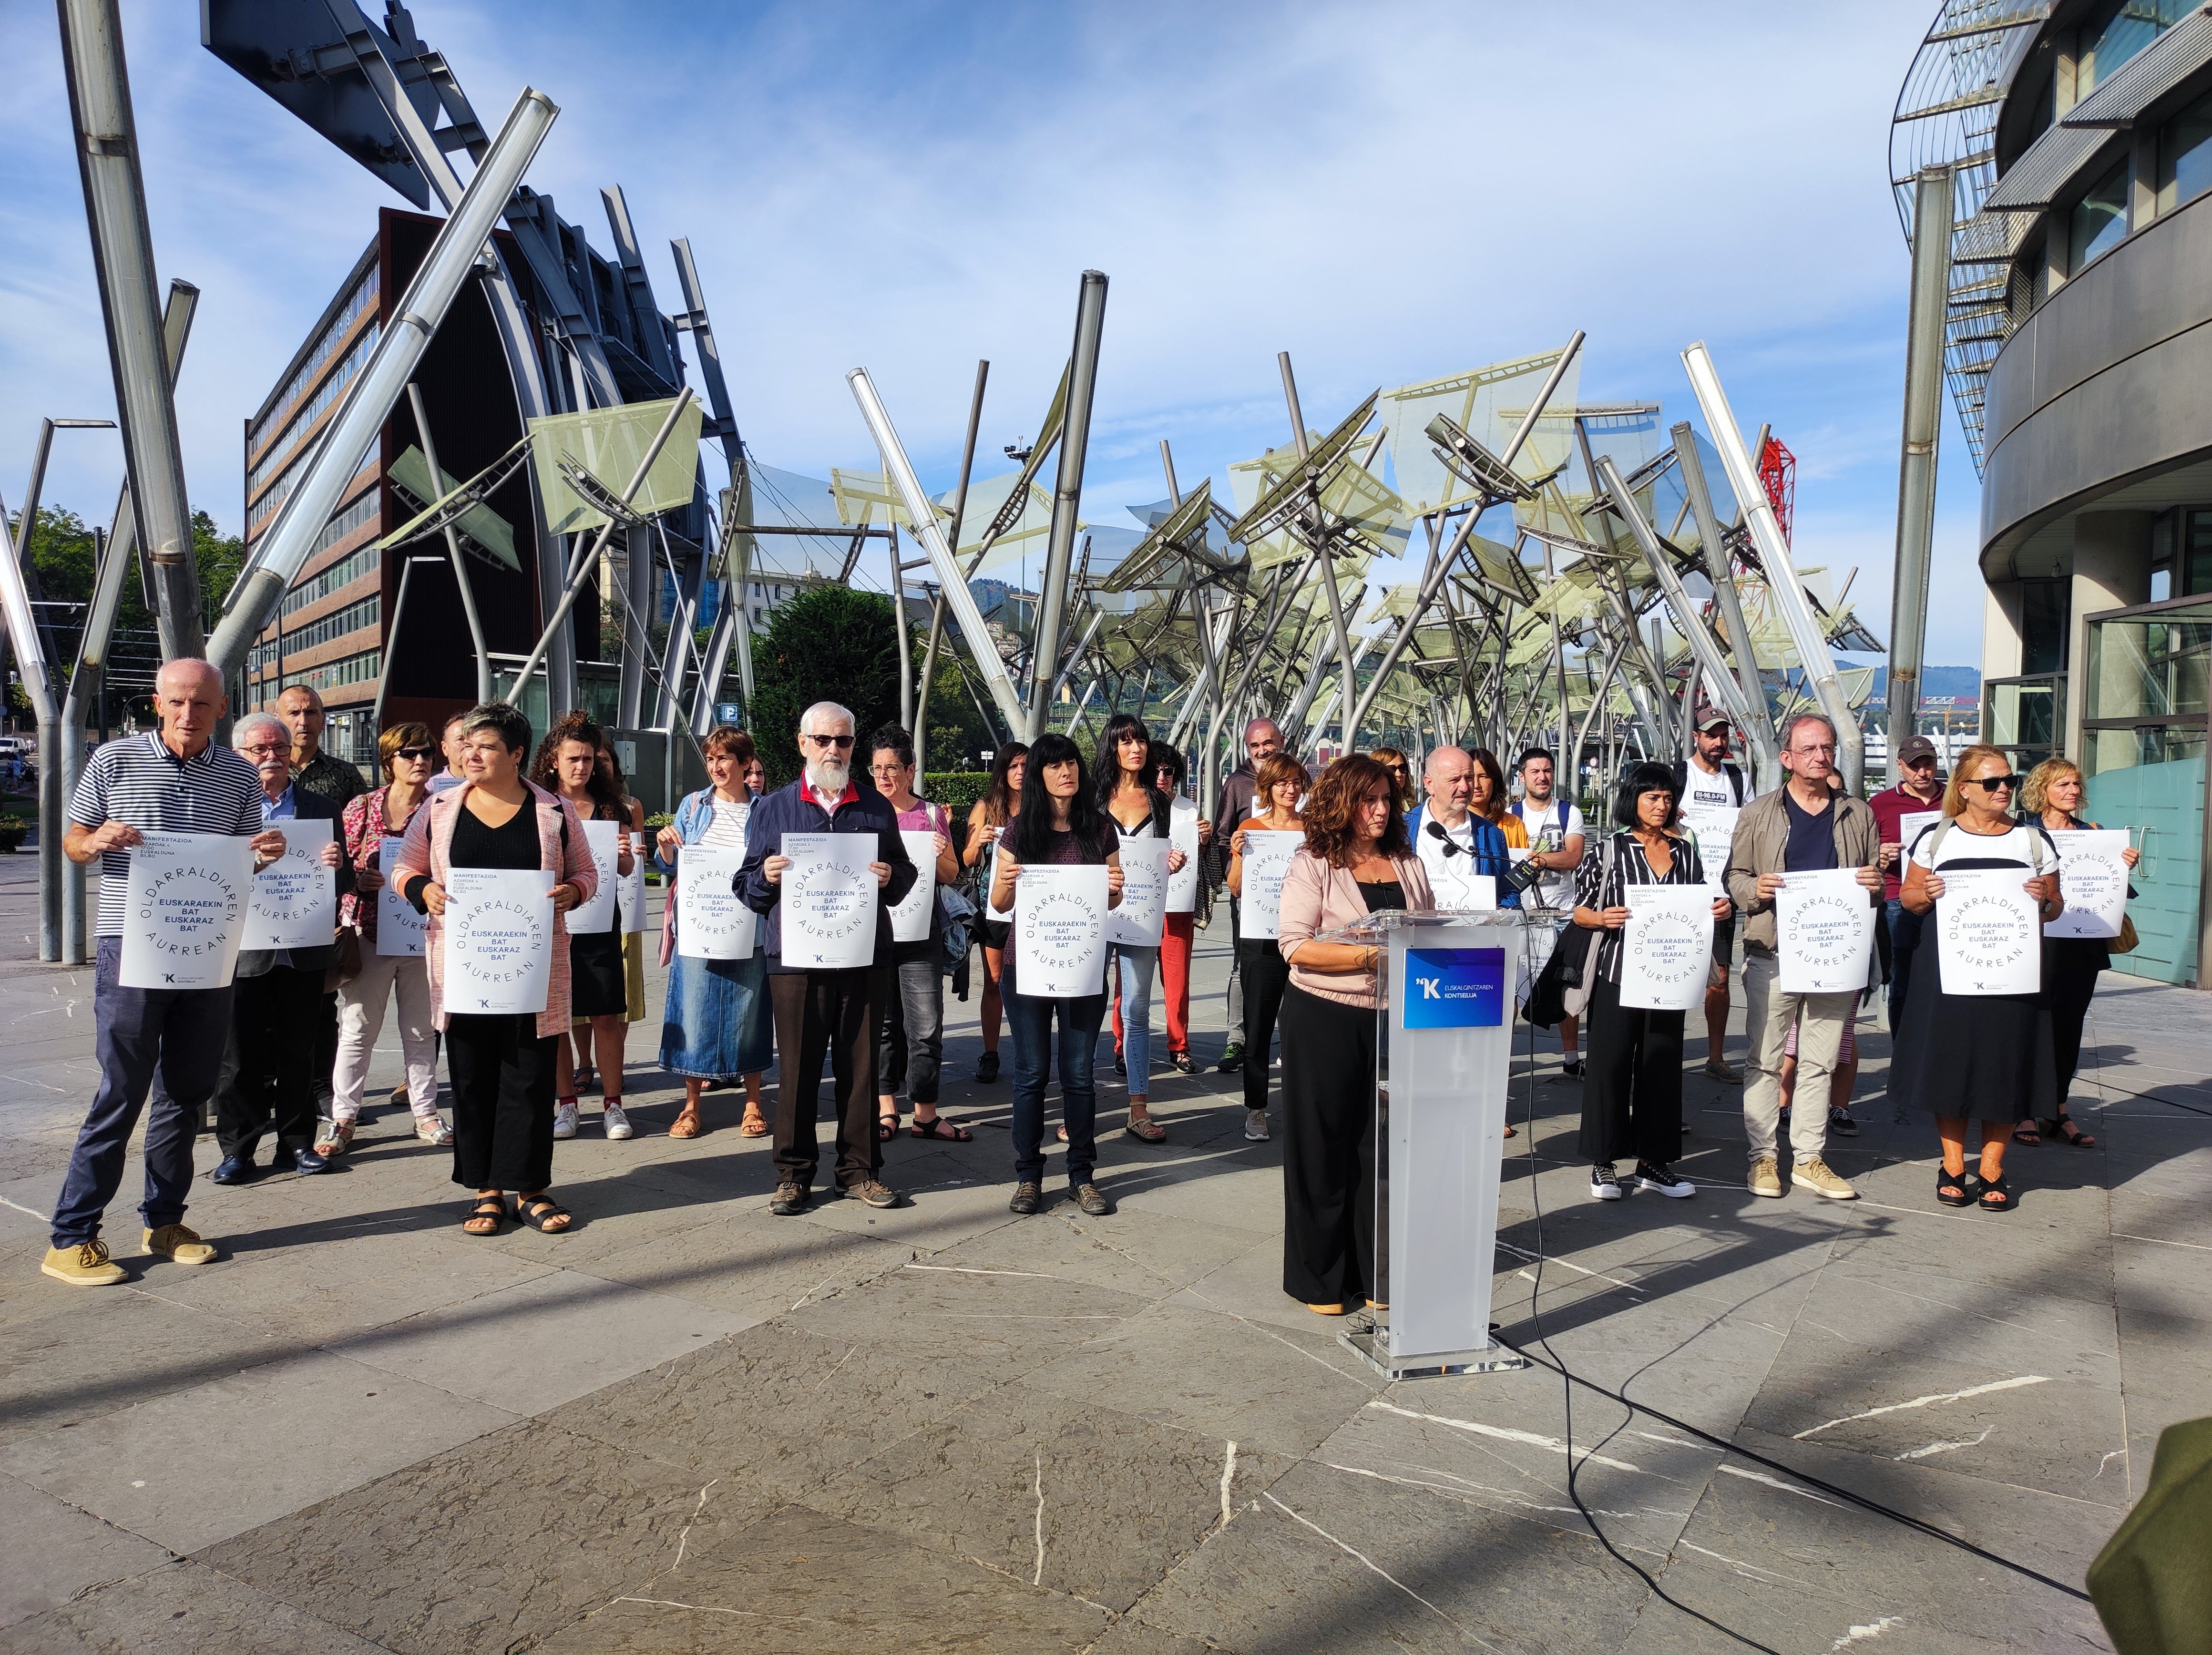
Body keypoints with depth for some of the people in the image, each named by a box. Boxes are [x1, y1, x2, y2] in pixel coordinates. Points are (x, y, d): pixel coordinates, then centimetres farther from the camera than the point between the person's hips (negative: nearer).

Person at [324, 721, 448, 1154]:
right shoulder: (361, 807, 3)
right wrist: (361, 879, -14)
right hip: (369, 930, -1)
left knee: (421, 1028, 9)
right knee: (357, 1028, 4)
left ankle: (426, 1113, 20)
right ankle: (343, 1118, 13)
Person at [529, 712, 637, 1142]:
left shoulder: (609, 807, 8)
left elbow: (626, 871, 10)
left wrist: (625, 854, -11)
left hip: (600, 922, 1)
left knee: (607, 1016, 1)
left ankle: (612, 1103, 10)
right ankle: (566, 1103, 15)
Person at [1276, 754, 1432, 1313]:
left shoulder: (1408, 864, 12)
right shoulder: (1314, 864, -4)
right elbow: (1295, 946, -13)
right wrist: (1370, 956, -19)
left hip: (1394, 1019, 5)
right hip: (1325, 1020, -4)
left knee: (1385, 1143, 9)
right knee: (1324, 1147, 4)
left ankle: (1376, 1272, 22)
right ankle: (1320, 1279, 16)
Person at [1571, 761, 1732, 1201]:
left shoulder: (1686, 851, 11)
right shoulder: (1609, 850, -1)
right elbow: (1580, 910, 0)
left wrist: (1717, 911, -3)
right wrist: (1603, 919, -20)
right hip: (1618, 971, -4)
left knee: (1662, 1063, 8)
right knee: (1610, 1062, -1)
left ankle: (1653, 1161, 19)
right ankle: (1604, 1162, 9)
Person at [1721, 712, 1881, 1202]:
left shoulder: (1858, 815, 12)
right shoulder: (1759, 814, 6)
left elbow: (1876, 880, 18)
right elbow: (1735, 875, 7)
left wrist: (1874, 885, -5)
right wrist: (1755, 890, -14)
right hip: (1774, 954, -2)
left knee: (1820, 1062, 7)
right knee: (1766, 1059, 1)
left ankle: (1809, 1158, 15)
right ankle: (1763, 1157, 10)